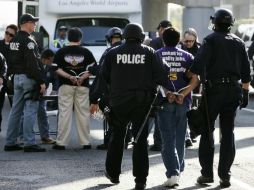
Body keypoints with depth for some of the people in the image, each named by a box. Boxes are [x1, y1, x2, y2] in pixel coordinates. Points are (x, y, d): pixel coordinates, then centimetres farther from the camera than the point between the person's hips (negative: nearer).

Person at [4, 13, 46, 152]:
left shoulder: (14, 41, 13)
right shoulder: (28, 41, -15)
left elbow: (11, 61, 18)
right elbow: (33, 64, -20)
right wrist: (41, 81, -18)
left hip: (17, 78, 9)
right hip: (28, 78, -9)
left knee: (16, 110, 12)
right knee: (30, 111, -7)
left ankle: (10, 143, 14)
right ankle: (29, 143, -8)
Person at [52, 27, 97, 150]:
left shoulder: (61, 52, 2)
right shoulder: (86, 52, 3)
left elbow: (56, 68, -7)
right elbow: (93, 69, -3)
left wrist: (68, 76, -12)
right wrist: (83, 77, -9)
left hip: (66, 85, 0)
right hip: (82, 86, 1)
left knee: (64, 113, 0)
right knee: (83, 113, 5)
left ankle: (61, 142, -3)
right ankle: (85, 142, 6)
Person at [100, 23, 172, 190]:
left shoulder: (113, 53, 0)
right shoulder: (149, 53, -3)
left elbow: (103, 77, 4)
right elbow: (160, 75, -9)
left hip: (118, 101, 1)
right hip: (142, 102, -1)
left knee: (117, 137, 19)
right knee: (141, 139, 3)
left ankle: (113, 173, 27)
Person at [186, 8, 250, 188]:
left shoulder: (211, 40, -5)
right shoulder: (239, 42, 10)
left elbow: (198, 66, -16)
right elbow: (246, 72, 11)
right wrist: (245, 92, 18)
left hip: (214, 89, -4)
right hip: (233, 90, 4)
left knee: (207, 131, 5)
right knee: (228, 132, 7)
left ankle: (207, 173, 4)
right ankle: (225, 175, 5)